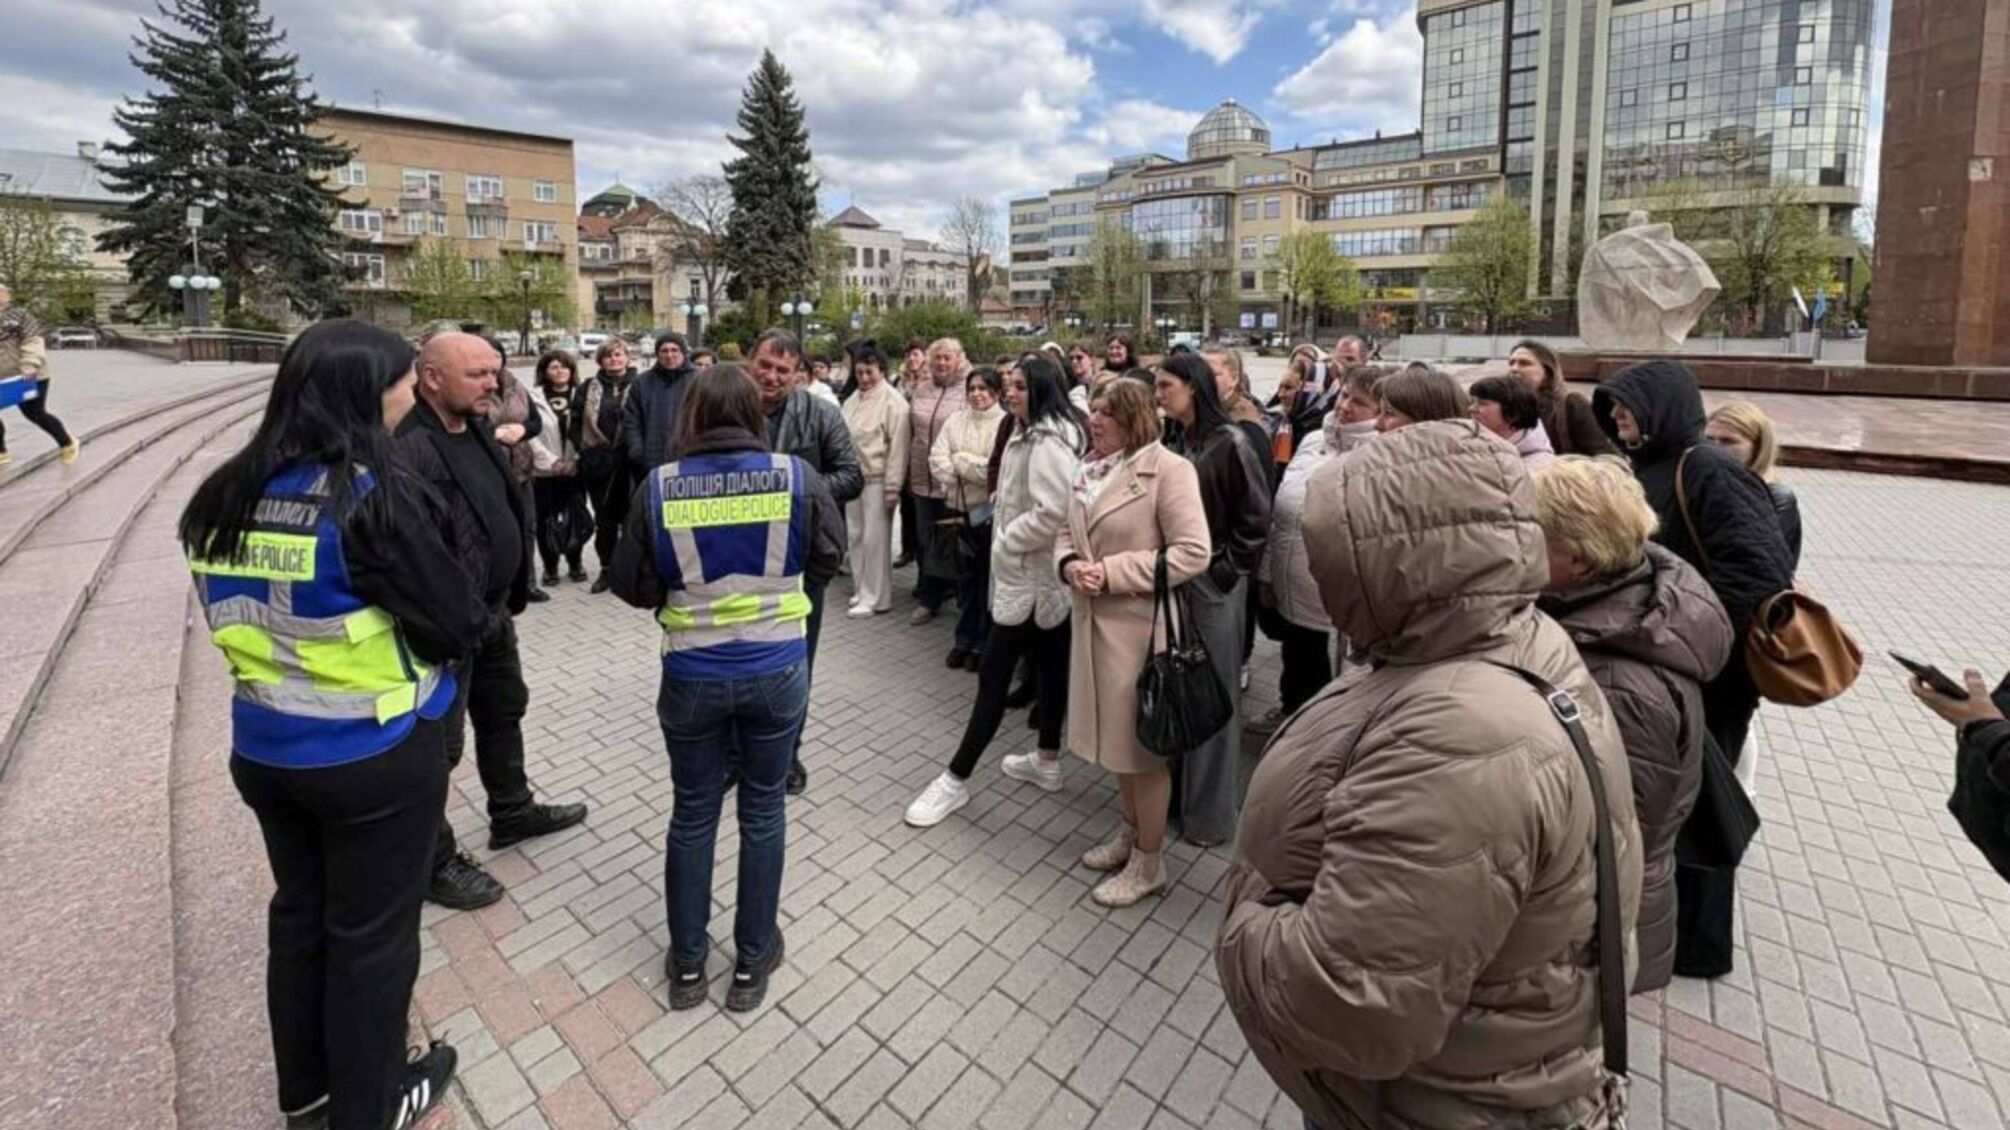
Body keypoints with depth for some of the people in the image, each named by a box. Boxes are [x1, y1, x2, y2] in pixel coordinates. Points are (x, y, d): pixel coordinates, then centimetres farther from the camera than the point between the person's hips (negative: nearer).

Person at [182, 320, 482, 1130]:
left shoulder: (224, 497, 1)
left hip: (264, 748, 7)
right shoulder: (372, 496, -22)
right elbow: (457, 626, -18)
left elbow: (231, 620, 13)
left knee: (298, 913, 23)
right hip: (376, 754, -7)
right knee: (371, 932, 12)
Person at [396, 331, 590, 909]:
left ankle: (512, 812, 44)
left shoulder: (475, 427, 6)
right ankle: (433, 861, 25)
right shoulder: (409, 448, -25)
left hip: (492, 610, 9)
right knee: (440, 743, 6)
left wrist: (509, 596, 17)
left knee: (504, 711, 24)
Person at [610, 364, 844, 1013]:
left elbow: (632, 586, -3)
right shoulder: (796, 476, -11)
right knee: (763, 810, 15)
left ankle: (687, 966, 33)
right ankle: (752, 962, 30)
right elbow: (829, 558, 1)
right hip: (777, 670, 0)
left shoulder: (660, 486, -10)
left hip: (693, 675, 1)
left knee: (693, 813, 17)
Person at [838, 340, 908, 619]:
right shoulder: (854, 399, 11)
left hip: (878, 479, -7)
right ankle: (861, 589, 29)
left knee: (875, 539, -2)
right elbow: (843, 435, 15)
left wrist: (893, 486, -18)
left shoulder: (892, 400, -11)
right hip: (854, 476, 7)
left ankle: (875, 598, 8)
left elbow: (898, 446, -15)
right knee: (856, 536, 14)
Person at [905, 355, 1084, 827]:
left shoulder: (1048, 442, -21)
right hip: (1043, 573, 11)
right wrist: (1006, 536, 11)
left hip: (1031, 575, -11)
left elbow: (1052, 513, -29)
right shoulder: (1033, 433, 13)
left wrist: (1004, 542, -17)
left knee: (993, 674, -4)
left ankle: (956, 779, 5)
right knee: (1049, 664, 16)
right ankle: (1047, 762, 30)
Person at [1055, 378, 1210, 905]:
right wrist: (1069, 564, -8)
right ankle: (1129, 831, 41)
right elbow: (1067, 533, 15)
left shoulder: (1168, 469, -15)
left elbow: (1193, 553, -20)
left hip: (1139, 626, -7)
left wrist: (1113, 572, -21)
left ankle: (1149, 863, 23)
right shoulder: (1089, 469, 8)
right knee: (1116, 734, 21)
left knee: (1144, 742, 6)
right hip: (1092, 619, 8)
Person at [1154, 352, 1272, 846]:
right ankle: (1173, 790, 32)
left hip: (1212, 584, -5)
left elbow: (1256, 519, -11)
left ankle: (1209, 811, 22)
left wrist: (1227, 572, -11)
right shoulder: (1168, 441, 4)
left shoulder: (1230, 444, -12)